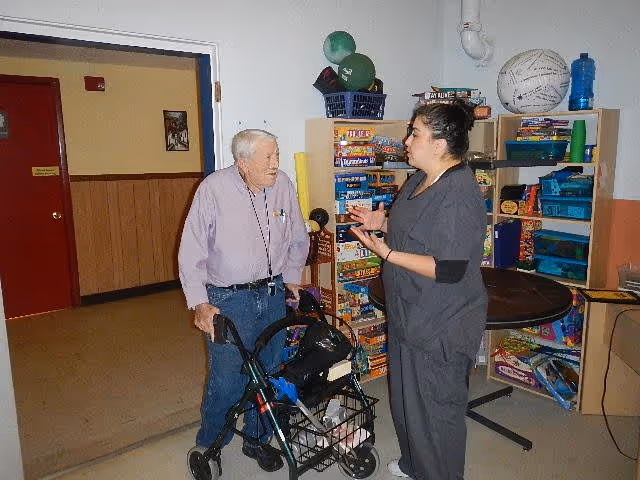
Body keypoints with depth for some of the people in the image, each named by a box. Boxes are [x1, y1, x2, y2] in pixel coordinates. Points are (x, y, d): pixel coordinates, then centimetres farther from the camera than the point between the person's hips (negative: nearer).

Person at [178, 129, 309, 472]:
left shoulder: (283, 186, -3)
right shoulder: (213, 189, -15)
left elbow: (298, 239, 11)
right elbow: (191, 253, -12)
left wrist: (291, 279, 11)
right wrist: (199, 304, -16)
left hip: (273, 295, 4)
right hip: (228, 299, -4)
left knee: (267, 374, 14)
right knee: (226, 380, 1)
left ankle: (257, 440, 38)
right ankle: (209, 447, 30)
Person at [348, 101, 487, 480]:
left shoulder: (458, 193, -25)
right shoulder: (421, 180, 6)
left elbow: (449, 270, -28)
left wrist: (387, 254, -25)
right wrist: (382, 223, 3)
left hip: (441, 328, -10)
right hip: (410, 315, 10)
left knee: (436, 409, 10)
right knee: (406, 397, 25)